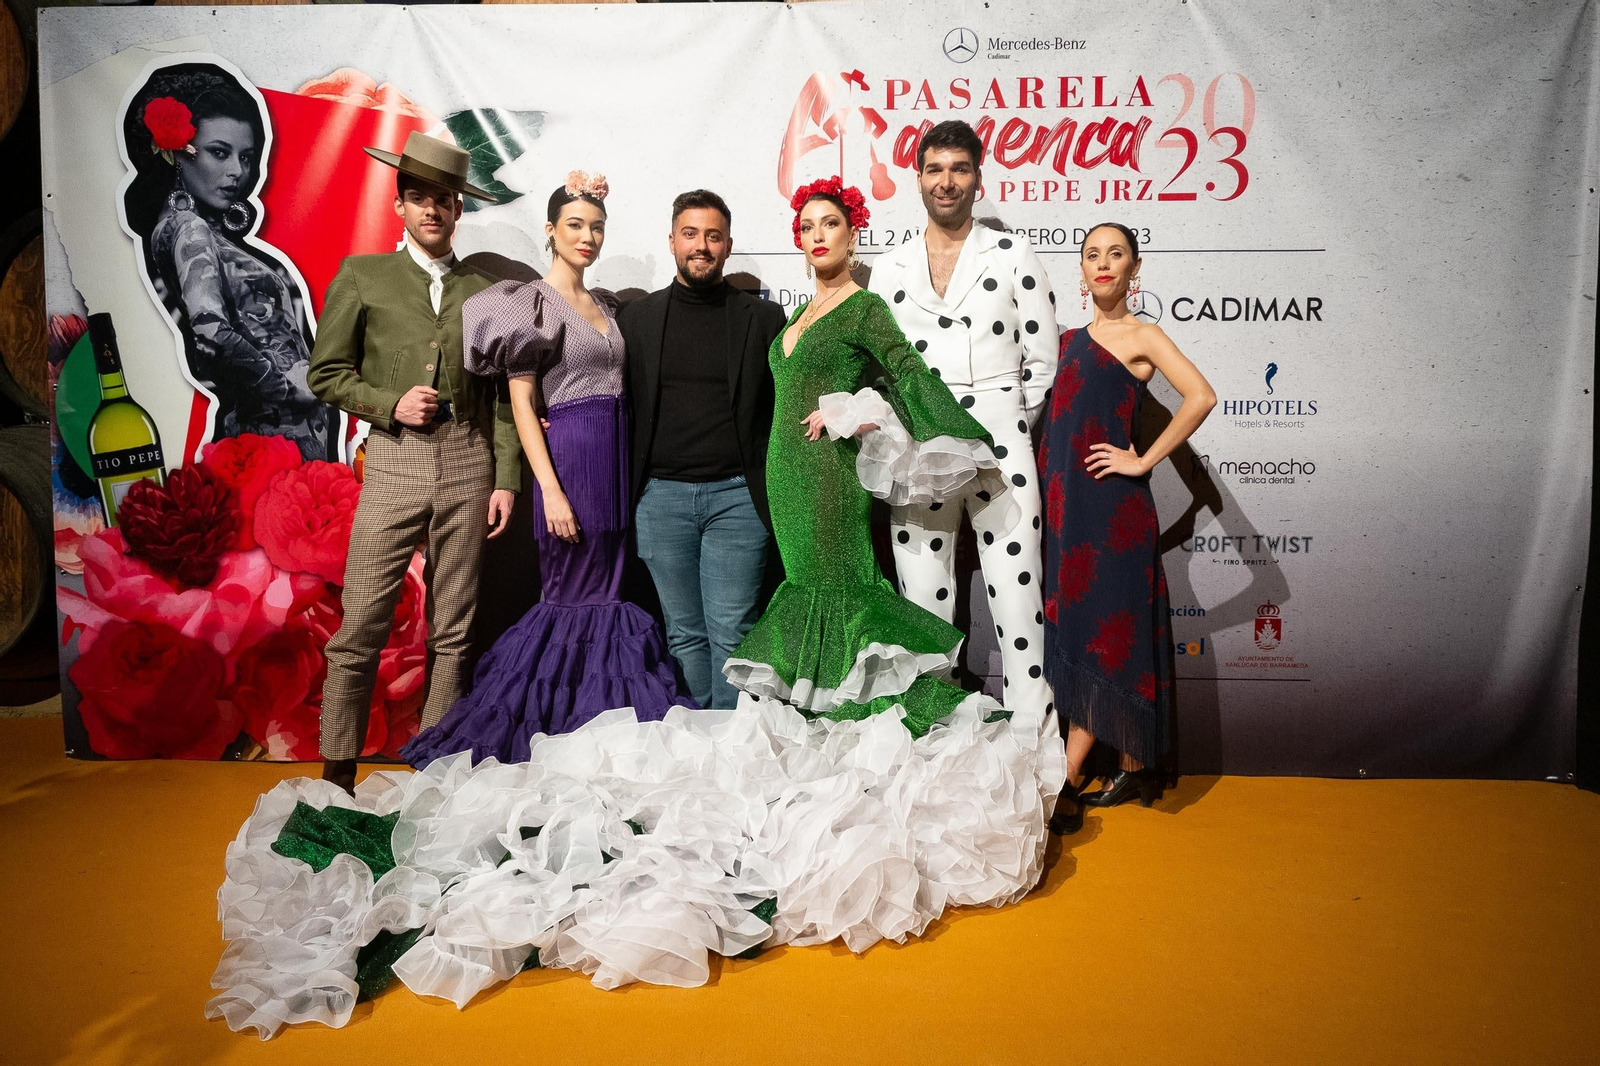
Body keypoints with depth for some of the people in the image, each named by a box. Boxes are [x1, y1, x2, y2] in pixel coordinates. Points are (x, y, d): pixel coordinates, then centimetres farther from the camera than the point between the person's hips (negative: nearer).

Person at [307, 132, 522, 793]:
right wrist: (391, 404, -8)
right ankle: (338, 772, 9)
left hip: (467, 464, 2)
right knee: (361, 628, -4)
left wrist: (506, 479, 4)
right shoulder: (361, 276, 9)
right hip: (393, 462, -2)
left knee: (453, 630, 6)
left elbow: (502, 394, 11)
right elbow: (327, 374, 8)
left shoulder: (482, 288, 13)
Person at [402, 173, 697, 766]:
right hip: (567, 456, -6)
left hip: (615, 458, 6)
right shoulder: (532, 301, -3)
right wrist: (550, 489, -16)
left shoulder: (607, 305, 17)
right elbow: (522, 405, -9)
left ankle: (602, 724, 16)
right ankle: (557, 727, 11)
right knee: (574, 598, -2)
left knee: (608, 594, 7)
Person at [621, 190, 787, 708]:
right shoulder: (637, 316, 11)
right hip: (662, 495, 2)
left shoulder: (764, 317, 6)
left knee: (731, 633, -2)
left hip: (737, 494, -2)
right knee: (685, 633, 8)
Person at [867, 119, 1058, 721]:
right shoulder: (889, 268, 14)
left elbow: (1042, 360, 7)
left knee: (1018, 598, -5)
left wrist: (1010, 431, 5)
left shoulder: (1012, 255, 7)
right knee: (924, 604, 5)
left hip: (999, 447, -2)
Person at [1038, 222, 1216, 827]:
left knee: (1107, 634, -4)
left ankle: (1066, 786, -2)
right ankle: (1134, 770, 19)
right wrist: (1052, 498, 11)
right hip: (1066, 503, 8)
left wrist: (1144, 461, -15)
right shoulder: (1071, 339, 17)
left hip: (1112, 505, -7)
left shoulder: (1140, 336, -4)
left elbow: (1201, 396, -19)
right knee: (1074, 635, 8)